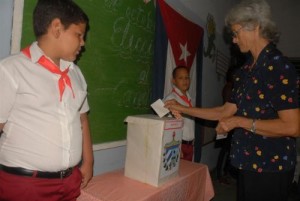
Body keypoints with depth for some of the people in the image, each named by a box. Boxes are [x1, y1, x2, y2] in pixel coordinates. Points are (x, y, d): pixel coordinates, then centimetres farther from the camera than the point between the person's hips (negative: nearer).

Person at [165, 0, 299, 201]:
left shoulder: (278, 66, -17)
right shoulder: (246, 70, 8)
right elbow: (226, 111, 8)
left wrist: (239, 122, -18)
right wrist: (183, 109, 7)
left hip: (271, 166, -7)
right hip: (248, 162, 7)